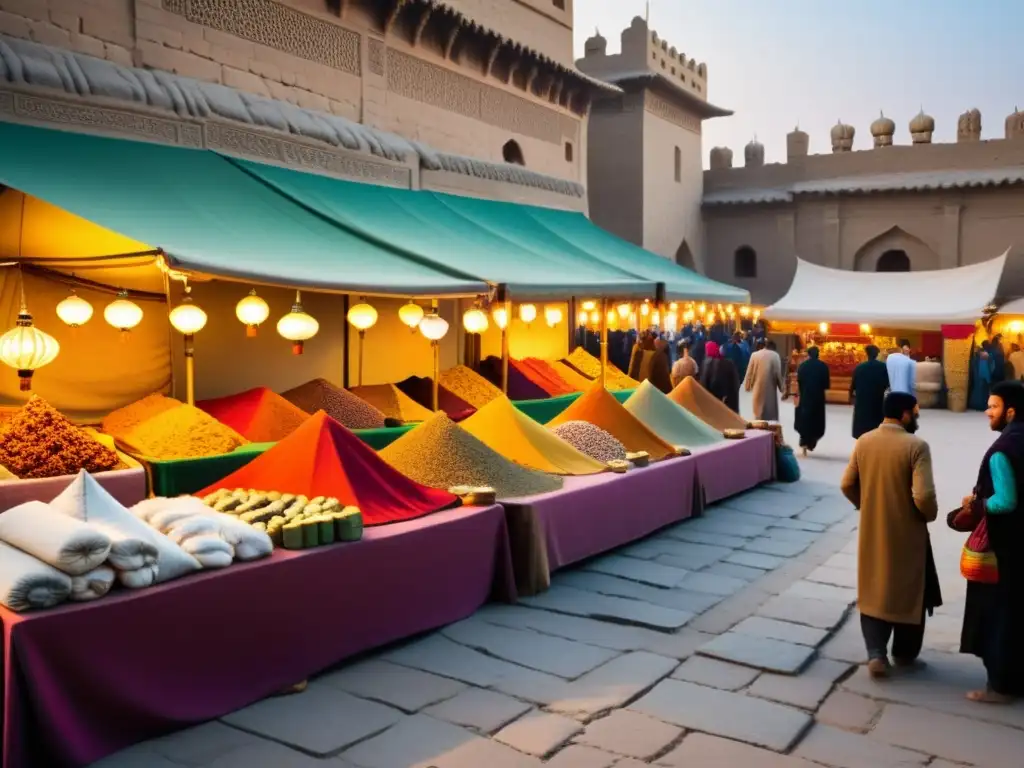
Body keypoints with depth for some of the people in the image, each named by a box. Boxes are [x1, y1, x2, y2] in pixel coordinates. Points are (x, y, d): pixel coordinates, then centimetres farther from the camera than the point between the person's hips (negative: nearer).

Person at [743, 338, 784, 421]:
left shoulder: (755, 355, -4)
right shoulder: (775, 355, -3)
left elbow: (750, 372, 0)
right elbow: (778, 373, -1)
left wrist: (748, 386, 11)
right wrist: (781, 387, 9)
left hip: (758, 388, 0)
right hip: (771, 388, 0)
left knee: (759, 412, 8)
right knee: (772, 412, 9)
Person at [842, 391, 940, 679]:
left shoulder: (863, 442, -1)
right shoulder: (916, 446, -18)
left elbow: (847, 485, 3)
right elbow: (923, 497, -24)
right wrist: (931, 515, -3)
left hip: (872, 532, 4)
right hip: (907, 534, -4)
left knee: (873, 591, 14)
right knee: (909, 592, 14)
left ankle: (876, 654, 8)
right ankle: (904, 654, 27)